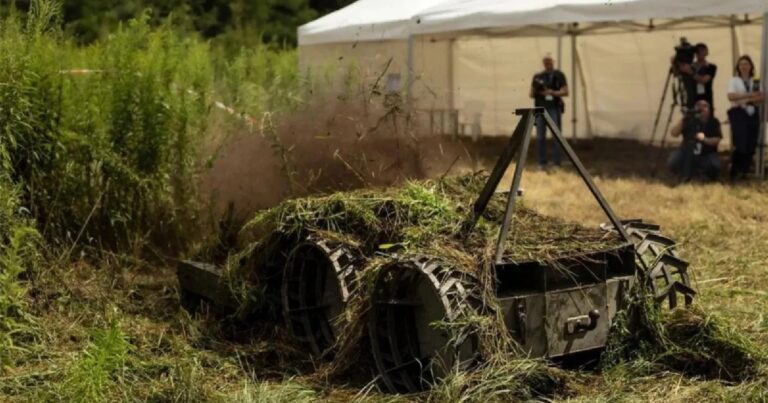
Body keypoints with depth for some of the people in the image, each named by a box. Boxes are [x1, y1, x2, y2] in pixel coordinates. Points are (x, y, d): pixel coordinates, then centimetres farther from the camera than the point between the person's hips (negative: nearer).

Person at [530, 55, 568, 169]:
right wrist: (535, 94, -8)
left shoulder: (559, 75, 3)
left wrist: (554, 93, -18)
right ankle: (542, 163, 9)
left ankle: (557, 163, -1)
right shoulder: (537, 77, 11)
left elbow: (565, 92, -2)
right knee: (540, 136, 2)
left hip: (554, 108, -3)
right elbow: (532, 93, 15)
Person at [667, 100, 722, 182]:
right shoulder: (689, 120, -7)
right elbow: (674, 134, -14)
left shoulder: (714, 122, -6)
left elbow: (717, 140, -12)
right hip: (687, 153, 1)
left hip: (707, 154, -1)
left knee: (714, 166, -32)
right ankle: (686, 173, 5)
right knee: (673, 162, -28)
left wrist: (705, 139, -30)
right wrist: (683, 120, -26)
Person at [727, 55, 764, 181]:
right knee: (740, 143, -12)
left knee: (751, 144, 2)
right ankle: (735, 172, 0)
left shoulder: (756, 81, 12)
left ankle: (744, 171, 14)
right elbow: (731, 96, -13)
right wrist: (749, 95, -16)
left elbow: (761, 97, 3)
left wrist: (749, 101, -15)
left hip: (753, 113, 4)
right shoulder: (734, 80, 2)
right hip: (739, 113, -4)